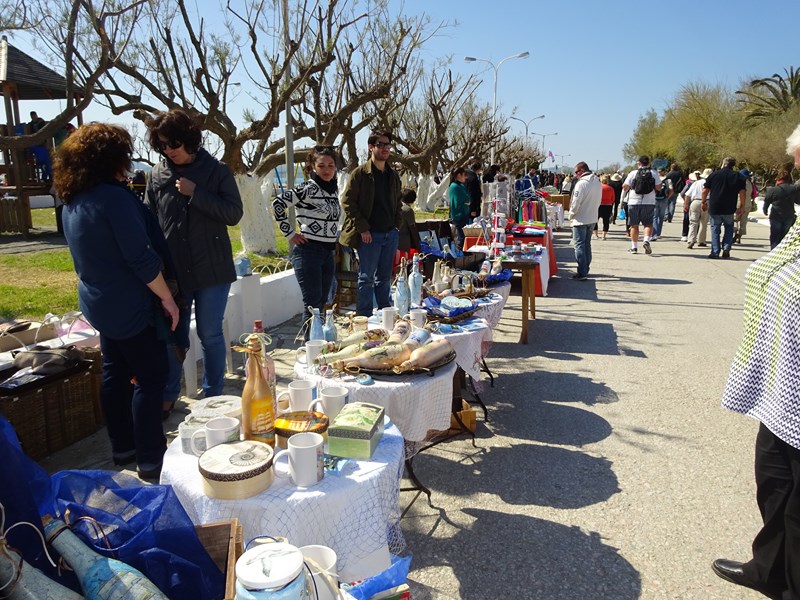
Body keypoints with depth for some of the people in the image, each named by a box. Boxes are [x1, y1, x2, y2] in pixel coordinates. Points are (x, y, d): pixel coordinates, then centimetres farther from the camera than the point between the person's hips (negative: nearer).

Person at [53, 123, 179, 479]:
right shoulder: (114, 196, -21)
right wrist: (167, 298, -14)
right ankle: (150, 459, 5)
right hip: (130, 306, -9)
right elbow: (141, 258, -23)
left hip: (100, 303, 9)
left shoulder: (72, 201, 7)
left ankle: (122, 447, 28)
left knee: (115, 373, 16)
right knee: (152, 376, -1)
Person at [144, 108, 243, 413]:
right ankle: (168, 395, 31)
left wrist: (195, 193, -17)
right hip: (172, 270, 3)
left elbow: (234, 214, -9)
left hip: (212, 270, -2)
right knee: (172, 334, 13)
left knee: (210, 334, 7)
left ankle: (213, 396, 24)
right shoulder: (157, 174, 3)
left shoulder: (217, 171, -4)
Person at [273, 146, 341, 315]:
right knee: (313, 304, -7)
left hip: (328, 253, 7)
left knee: (322, 302, 14)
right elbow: (278, 204, -16)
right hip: (309, 251, -7)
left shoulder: (334, 189, 10)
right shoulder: (308, 189, -12)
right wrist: (290, 234, -13)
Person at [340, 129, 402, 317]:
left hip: (390, 234, 6)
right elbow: (347, 201, -9)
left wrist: (397, 225, 9)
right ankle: (363, 317, 10)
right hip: (369, 234, -6)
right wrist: (362, 228, -14)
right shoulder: (360, 173, -6)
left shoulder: (393, 175, 14)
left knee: (385, 278, 13)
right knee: (367, 278, 1)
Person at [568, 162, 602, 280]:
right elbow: (598, 201, 13)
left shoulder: (582, 183, -18)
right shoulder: (598, 183, 8)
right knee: (587, 244, 17)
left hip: (580, 219, -8)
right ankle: (585, 269, 23)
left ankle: (582, 273, -5)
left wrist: (571, 214, -4)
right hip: (592, 219, 8)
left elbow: (576, 202, -18)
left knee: (580, 245, -4)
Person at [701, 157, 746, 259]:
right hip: (729, 209, 1)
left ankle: (715, 252, 3)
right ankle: (726, 248, 3)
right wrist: (742, 207, 6)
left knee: (715, 229, 6)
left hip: (714, 208, -1)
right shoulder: (738, 176, 3)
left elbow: (705, 191, 1)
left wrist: (704, 202, 13)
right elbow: (742, 193, -2)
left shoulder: (714, 174, 0)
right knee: (729, 227, 19)